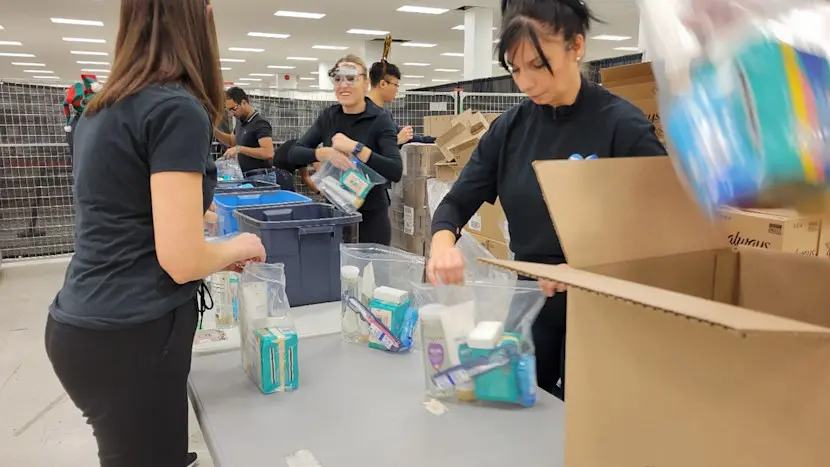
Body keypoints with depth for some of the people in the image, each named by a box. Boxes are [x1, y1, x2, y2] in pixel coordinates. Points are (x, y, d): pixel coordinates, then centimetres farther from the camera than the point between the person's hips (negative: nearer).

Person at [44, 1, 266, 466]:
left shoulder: (102, 109, 10)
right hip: (128, 338, -8)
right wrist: (236, 247, -1)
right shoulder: (178, 108, -18)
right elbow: (180, 259, -21)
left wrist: (217, 252, 20)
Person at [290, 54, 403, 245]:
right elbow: (294, 154, -3)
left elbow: (396, 171, -22)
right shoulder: (328, 116, 3)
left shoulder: (380, 119, -11)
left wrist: (355, 147, -28)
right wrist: (325, 153, -21)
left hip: (370, 216, -4)